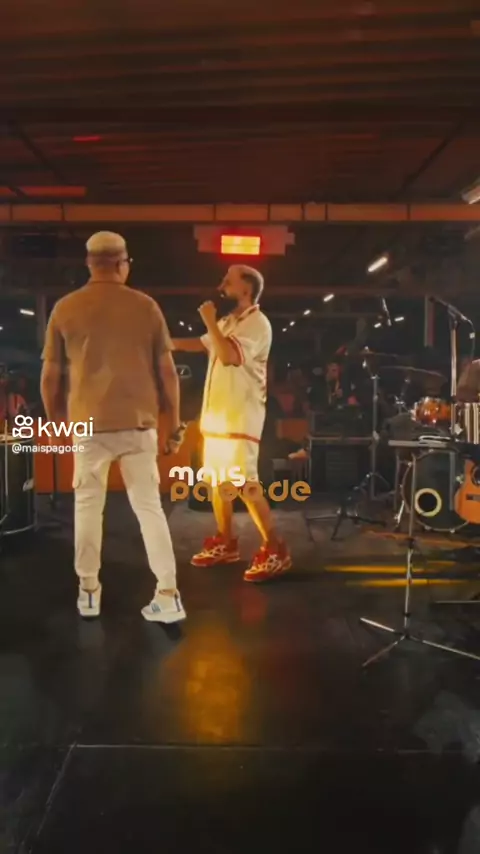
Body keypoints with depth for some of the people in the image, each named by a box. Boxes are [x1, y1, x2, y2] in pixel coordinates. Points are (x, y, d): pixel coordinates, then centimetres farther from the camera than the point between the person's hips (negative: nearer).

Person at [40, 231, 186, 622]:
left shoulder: (65, 308, 2)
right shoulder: (146, 306, 1)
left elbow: (50, 377, 4)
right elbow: (167, 371, 1)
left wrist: (56, 424, 17)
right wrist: (176, 422, 9)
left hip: (89, 423, 0)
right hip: (139, 422, 0)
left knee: (88, 505, 15)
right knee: (149, 506, 7)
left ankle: (88, 591, 23)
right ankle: (168, 595, 6)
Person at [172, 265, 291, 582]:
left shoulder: (257, 323, -13)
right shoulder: (227, 322, 16)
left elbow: (228, 355, -26)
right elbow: (201, 344, 28)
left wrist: (209, 320, -16)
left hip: (240, 419, -9)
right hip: (216, 416, 9)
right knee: (216, 481, 13)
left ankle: (275, 551, -4)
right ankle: (226, 543, 25)